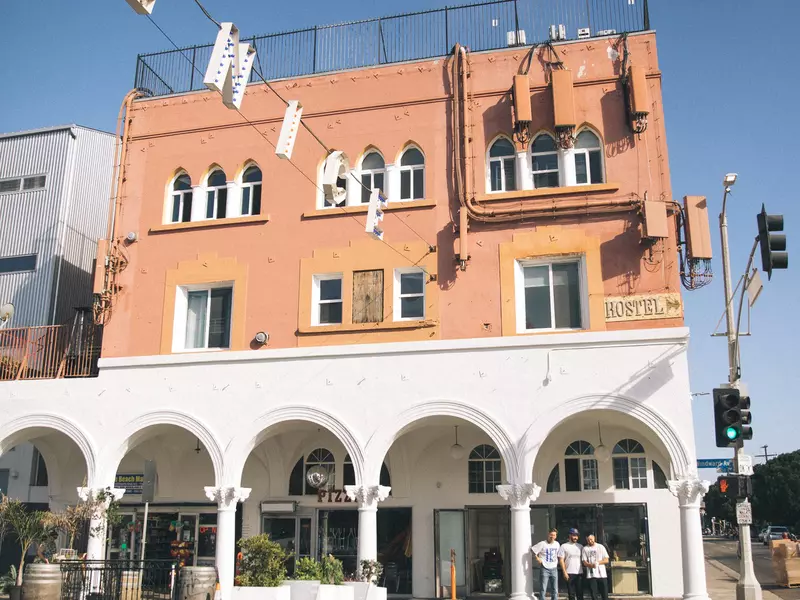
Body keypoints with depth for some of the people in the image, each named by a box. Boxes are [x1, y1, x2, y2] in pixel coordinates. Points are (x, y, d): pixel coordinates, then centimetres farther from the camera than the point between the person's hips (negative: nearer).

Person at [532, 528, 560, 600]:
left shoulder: (557, 544, 7)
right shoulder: (542, 544, -9)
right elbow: (532, 550, -9)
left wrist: (557, 562, 9)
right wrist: (537, 558, -12)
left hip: (554, 569, 5)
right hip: (545, 569, -5)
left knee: (555, 590, 9)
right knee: (543, 589, -3)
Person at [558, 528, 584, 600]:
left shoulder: (580, 546, 12)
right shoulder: (564, 546, 0)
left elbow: (583, 559, 15)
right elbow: (561, 560, -4)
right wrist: (564, 572, -11)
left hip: (579, 573, 3)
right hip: (569, 574, -3)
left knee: (580, 593, 5)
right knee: (571, 594, 1)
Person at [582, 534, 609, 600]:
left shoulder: (601, 547, 7)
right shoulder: (585, 549, 6)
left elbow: (606, 560, 4)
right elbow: (584, 562, 0)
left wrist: (598, 562, -14)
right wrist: (591, 565, -20)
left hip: (601, 574, 0)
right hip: (591, 575, 0)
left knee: (604, 593, 0)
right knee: (593, 595, 0)